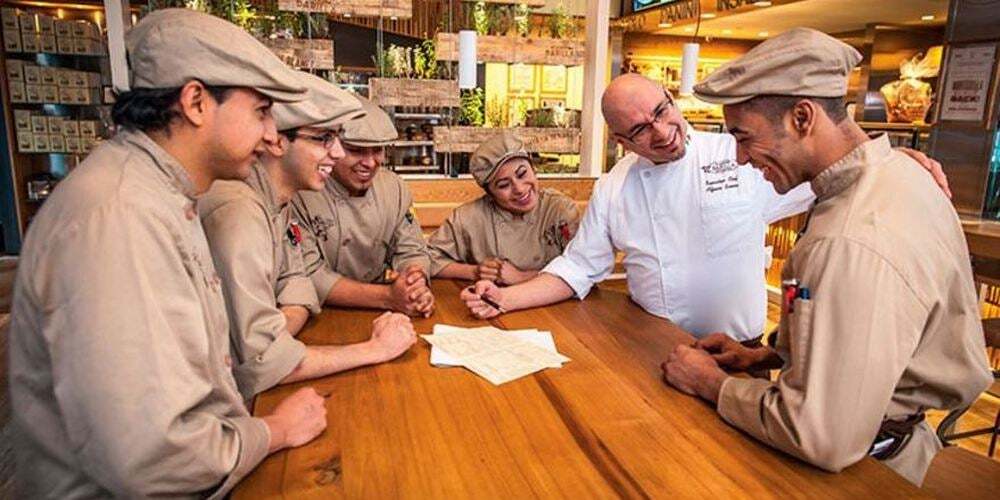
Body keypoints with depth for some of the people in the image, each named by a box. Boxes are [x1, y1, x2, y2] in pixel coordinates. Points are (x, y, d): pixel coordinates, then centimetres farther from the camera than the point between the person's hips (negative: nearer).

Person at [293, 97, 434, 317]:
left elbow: (411, 252, 5)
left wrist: (417, 286, -18)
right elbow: (309, 277, -17)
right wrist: (388, 297, -26)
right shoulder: (299, 195, -14)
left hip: (378, 316, 5)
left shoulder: (394, 187, 4)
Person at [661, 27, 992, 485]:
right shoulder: (895, 171, -1)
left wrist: (711, 384, -17)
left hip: (866, 466, -8)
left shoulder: (856, 245, -33)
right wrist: (765, 357, 4)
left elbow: (822, 439, -30)